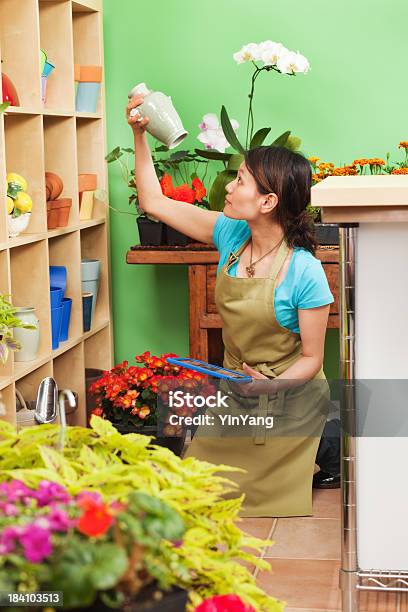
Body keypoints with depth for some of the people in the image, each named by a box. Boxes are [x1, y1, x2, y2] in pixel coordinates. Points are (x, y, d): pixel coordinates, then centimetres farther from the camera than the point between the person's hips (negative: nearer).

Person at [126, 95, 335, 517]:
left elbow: (311, 358, -14)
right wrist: (139, 135, -7)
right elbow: (154, 202, 0)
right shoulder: (231, 235, -7)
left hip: (288, 405, -5)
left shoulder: (304, 272, -23)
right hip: (233, 393, 6)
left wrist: (269, 386, -32)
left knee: (271, 508, 7)